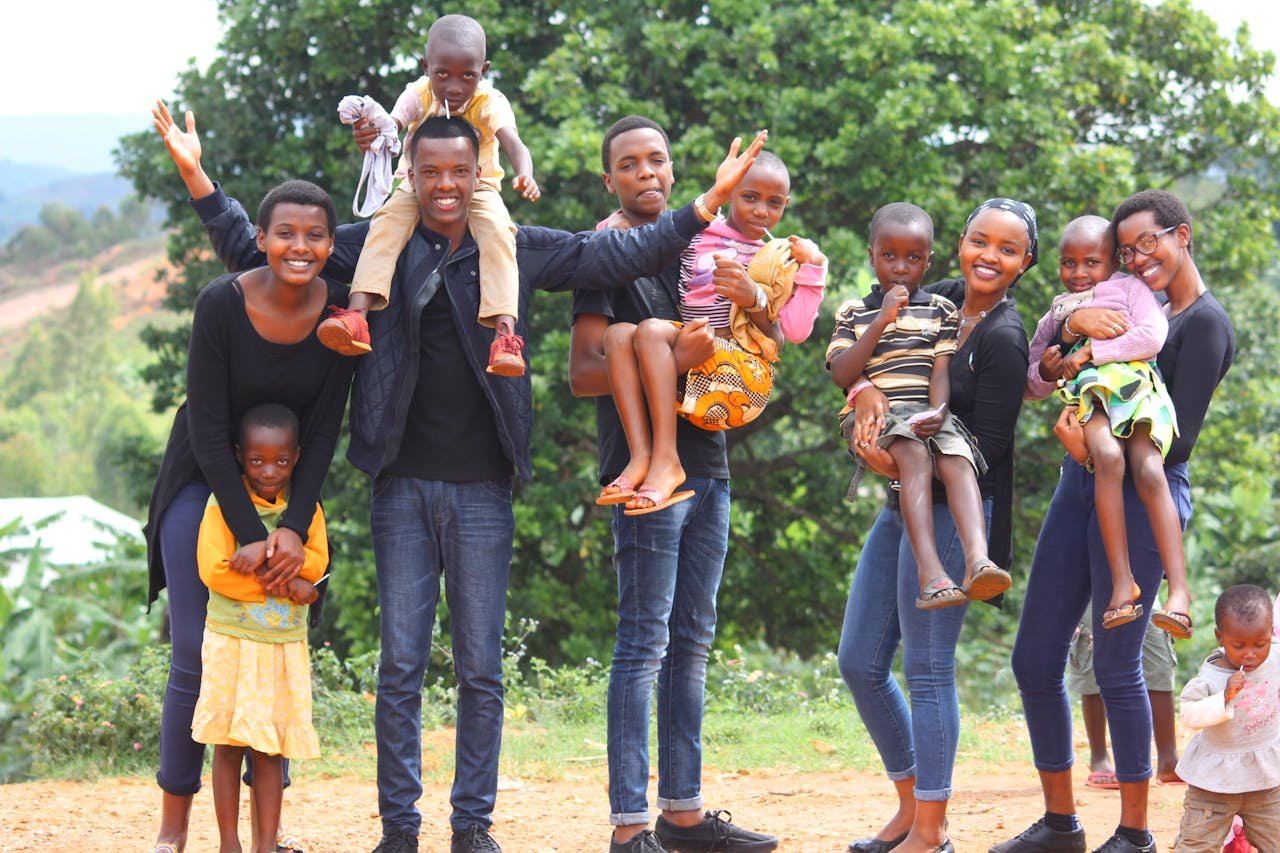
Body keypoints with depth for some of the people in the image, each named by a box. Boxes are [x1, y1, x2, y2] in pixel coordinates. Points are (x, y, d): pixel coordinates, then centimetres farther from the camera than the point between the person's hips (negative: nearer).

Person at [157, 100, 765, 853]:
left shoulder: (519, 250, 4)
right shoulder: (375, 246, 3)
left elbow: (625, 255, 7)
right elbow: (255, 252, 7)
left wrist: (710, 200, 1)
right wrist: (199, 180, -2)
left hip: (483, 487, 1)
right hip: (404, 484, 0)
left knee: (482, 668, 4)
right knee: (401, 664, 2)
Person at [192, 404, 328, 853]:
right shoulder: (223, 503, -5)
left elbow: (317, 564, -5)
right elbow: (214, 570, -14)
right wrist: (282, 584, -13)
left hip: (285, 643, 3)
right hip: (232, 638, -3)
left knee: (270, 748, 4)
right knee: (228, 744, -1)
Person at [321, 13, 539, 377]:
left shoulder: (490, 102, -19)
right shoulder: (418, 95, -15)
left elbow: (514, 145, -34)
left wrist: (525, 176, -58)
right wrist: (370, 136, -57)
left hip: (478, 188, -1)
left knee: (498, 231, -31)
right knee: (386, 221, -27)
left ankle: (505, 333, -41)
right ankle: (357, 314, -41)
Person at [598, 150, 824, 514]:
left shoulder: (780, 261, 12)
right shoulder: (695, 237, 18)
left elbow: (795, 330, 1)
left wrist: (812, 268, -4)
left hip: (744, 370, -4)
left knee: (651, 330, -28)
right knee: (618, 333, -23)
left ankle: (665, 458, -34)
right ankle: (640, 455, -35)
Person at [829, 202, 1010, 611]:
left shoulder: (941, 310, 18)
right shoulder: (853, 313, 15)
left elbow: (941, 370, 5)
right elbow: (842, 375, 0)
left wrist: (938, 411, -16)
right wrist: (881, 323, -6)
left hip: (926, 414, 2)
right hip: (873, 414, -2)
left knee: (958, 459, -31)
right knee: (914, 453, -34)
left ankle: (978, 560, -51)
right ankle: (930, 572, -49)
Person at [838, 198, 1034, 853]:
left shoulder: (1002, 339, -15)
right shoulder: (942, 300, 7)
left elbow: (985, 449, -16)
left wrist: (905, 465, -18)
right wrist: (867, 388, -14)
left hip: (952, 509, -8)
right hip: (906, 504, 9)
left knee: (927, 668, -3)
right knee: (859, 662, 10)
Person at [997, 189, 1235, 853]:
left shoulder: (1204, 324, -6)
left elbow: (1178, 439, -12)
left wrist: (1101, 448, -18)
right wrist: (1074, 319, -10)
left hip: (1142, 494, -8)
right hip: (1082, 483, 8)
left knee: (1115, 665, -7)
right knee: (1035, 659, 6)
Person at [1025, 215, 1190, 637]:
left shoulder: (1129, 289, 23)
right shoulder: (1055, 314, 35)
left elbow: (1153, 336, 3)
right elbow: (1033, 386, 36)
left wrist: (1090, 352, -2)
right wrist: (1046, 372, 10)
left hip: (1137, 389, -2)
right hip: (1088, 397, 2)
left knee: (1149, 471, -28)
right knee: (1108, 457, -32)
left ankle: (1179, 591, -36)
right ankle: (1122, 581, -36)